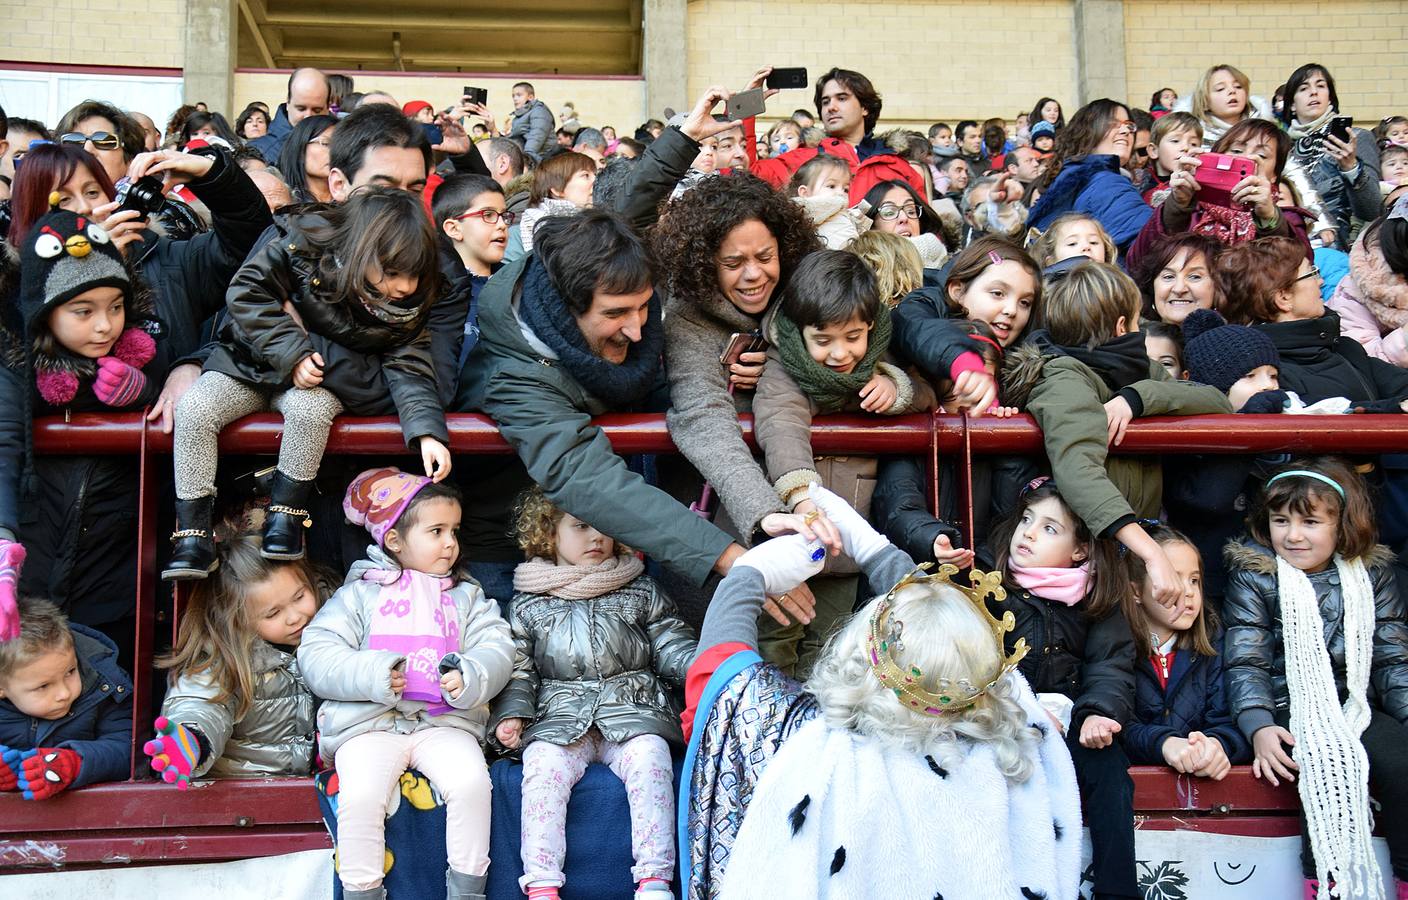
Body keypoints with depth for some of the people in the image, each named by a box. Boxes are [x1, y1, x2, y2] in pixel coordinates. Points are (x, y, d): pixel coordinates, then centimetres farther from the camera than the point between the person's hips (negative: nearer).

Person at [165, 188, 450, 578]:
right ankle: (193, 532, -18)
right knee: (194, 409, -24)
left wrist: (427, 431, -32)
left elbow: (409, 369, -16)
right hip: (252, 361, 0)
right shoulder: (306, 247, -22)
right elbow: (247, 289, -19)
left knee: (311, 408, -34)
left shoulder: (410, 304, -14)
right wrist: (291, 351, -28)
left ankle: (286, 513, -16)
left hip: (322, 376, 0)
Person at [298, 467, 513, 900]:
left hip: (444, 721, 2)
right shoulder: (359, 593, 10)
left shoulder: (467, 597, 19)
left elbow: (496, 649, 6)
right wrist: (369, 675, -15)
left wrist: (471, 678, -16)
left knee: (471, 782, -26)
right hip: (369, 722, -1)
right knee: (360, 795, -28)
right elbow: (315, 655, 2)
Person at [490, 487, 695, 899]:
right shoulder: (529, 602, 14)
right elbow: (518, 665, 13)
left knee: (650, 756, -28)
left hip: (632, 710, 0)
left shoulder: (641, 591, 16)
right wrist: (512, 712, -2)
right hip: (561, 715, 0)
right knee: (543, 762, -28)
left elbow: (672, 647, 13)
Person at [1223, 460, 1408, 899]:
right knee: (1330, 769, -30)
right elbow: (1246, 662, -5)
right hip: (1290, 710, -3)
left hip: (1358, 707, 3)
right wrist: (1259, 726, -20)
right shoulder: (1252, 574, 2)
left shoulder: (1371, 574, 10)